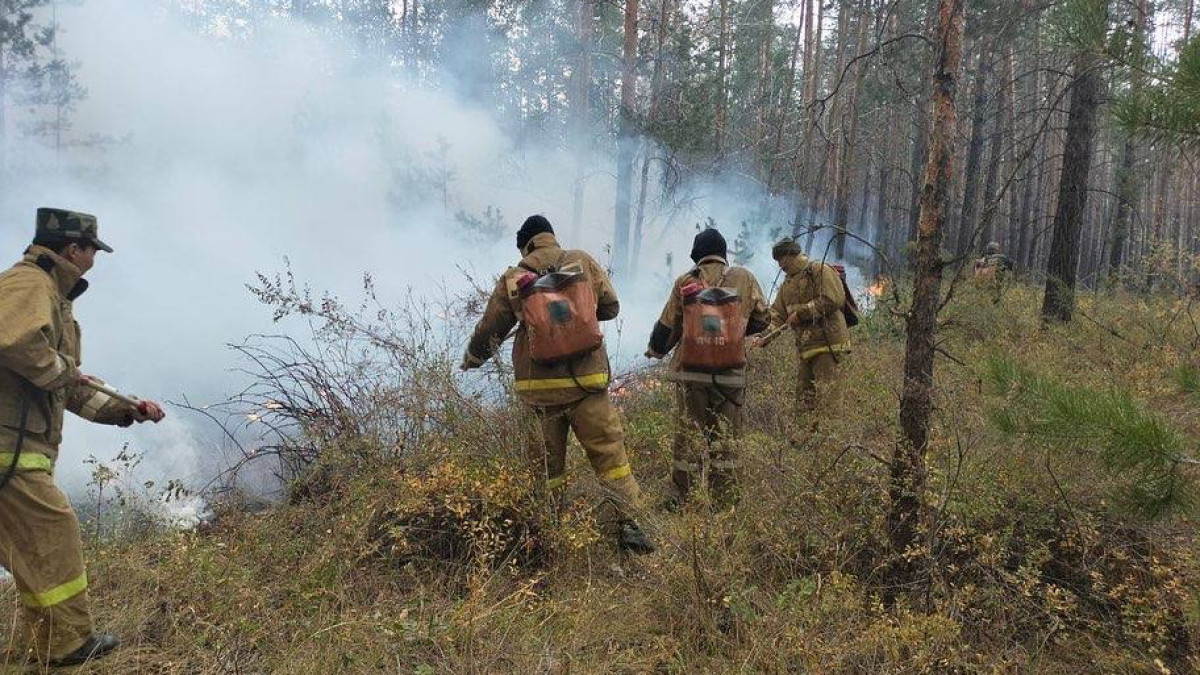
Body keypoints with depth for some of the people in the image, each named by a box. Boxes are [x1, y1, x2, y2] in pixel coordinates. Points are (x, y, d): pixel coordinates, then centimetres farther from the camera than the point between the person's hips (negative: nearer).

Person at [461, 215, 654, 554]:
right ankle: (627, 523, 2)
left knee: (547, 460, 14)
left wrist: (470, 360, 29)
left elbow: (488, 331, 11)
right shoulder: (584, 262, 3)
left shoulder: (512, 279, 3)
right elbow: (611, 307, 13)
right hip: (585, 381, -1)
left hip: (537, 386, 1)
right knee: (609, 452, 5)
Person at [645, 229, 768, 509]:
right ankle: (725, 503, 13)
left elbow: (668, 326, 5)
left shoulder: (685, 282, 1)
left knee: (687, 437, 7)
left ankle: (679, 500, 11)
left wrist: (655, 350, 24)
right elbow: (762, 318, 10)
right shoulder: (745, 278, 3)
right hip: (731, 373, 1)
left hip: (691, 371, -1)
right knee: (725, 439, 10)